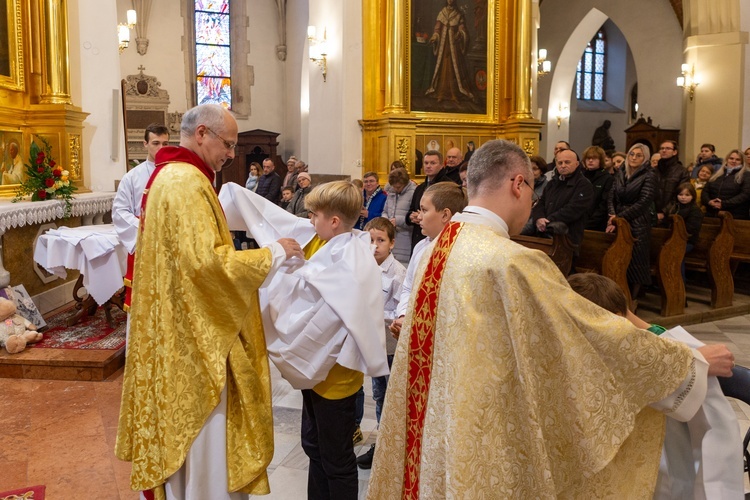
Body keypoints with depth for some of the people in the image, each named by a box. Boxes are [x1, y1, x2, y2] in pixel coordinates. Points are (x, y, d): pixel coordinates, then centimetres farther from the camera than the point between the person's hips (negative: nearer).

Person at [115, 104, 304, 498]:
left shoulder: (168, 175, 13)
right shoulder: (187, 182, -20)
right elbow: (205, 261, -28)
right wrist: (273, 253, -20)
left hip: (177, 329, 11)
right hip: (195, 333, -11)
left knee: (181, 428, 22)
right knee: (202, 437, 4)